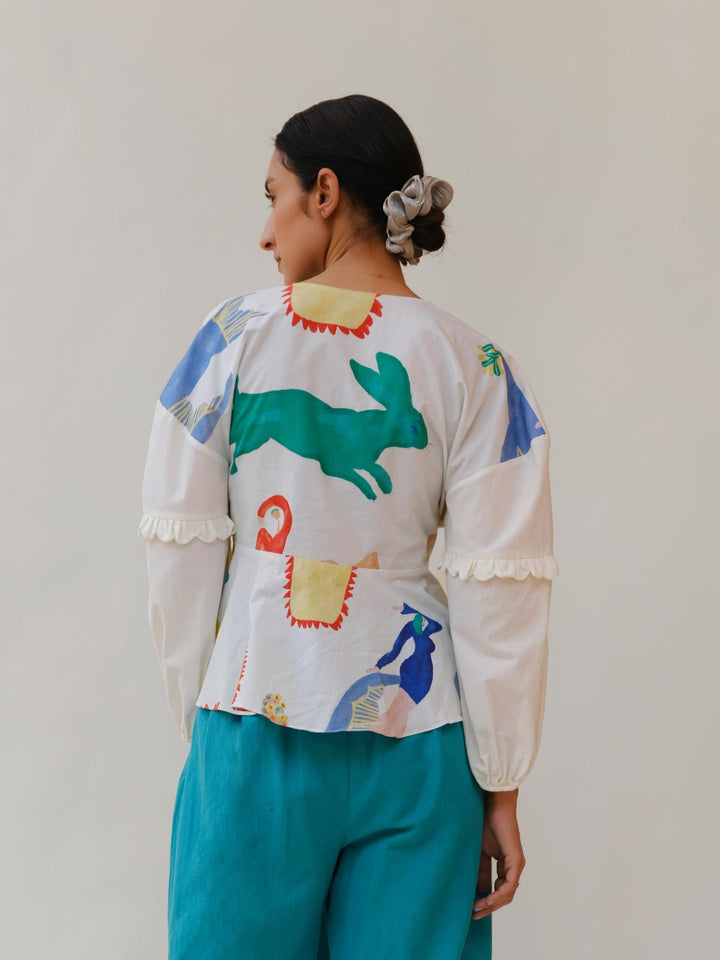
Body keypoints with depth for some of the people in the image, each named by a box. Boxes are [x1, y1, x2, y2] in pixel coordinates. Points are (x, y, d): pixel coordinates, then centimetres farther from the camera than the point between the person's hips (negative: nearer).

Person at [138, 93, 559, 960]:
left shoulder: (235, 335, -3)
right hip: (417, 736, 1)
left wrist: (196, 718, 10)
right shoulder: (476, 368, -2)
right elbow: (497, 594, -5)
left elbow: (182, 557, -2)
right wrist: (501, 788, 2)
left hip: (257, 727, 0)